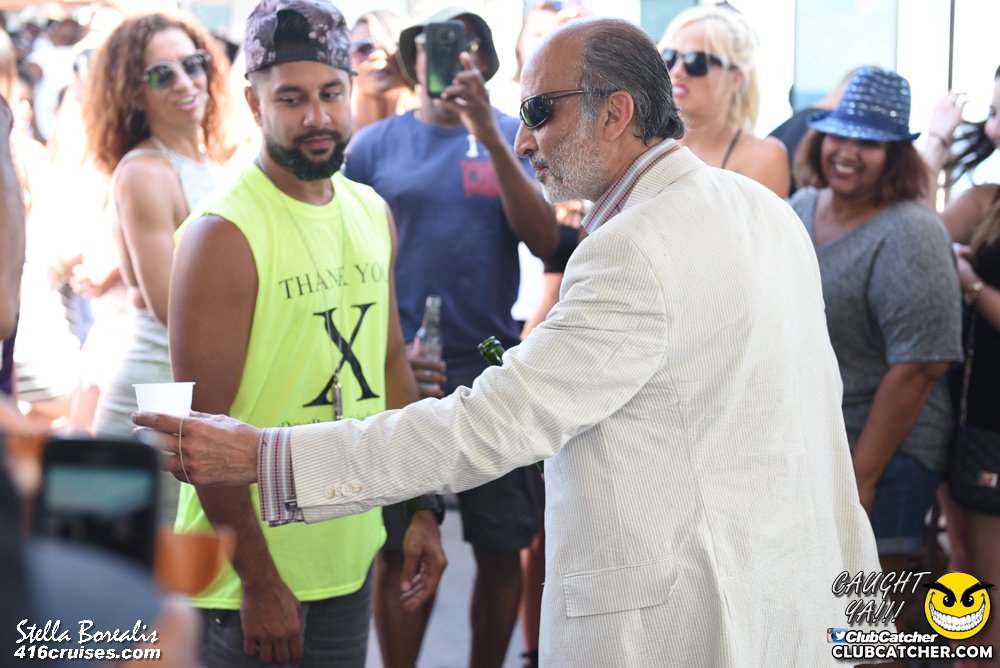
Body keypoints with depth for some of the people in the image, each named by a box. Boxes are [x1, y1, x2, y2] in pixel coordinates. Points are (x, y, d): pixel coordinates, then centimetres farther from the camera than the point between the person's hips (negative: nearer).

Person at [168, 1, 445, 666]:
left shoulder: (373, 213, 7)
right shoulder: (224, 233, -15)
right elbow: (203, 425, -17)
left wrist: (422, 512, 11)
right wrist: (258, 580, -17)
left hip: (352, 558, 6)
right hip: (252, 573, -6)